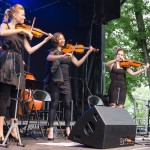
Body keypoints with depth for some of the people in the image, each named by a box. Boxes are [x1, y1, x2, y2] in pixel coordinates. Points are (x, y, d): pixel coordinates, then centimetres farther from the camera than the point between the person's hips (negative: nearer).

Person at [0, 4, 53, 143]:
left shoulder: (21, 32, 20)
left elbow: (29, 50, 14)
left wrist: (45, 40, 10)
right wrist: (21, 30, -21)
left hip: (17, 65, 6)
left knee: (14, 97, 5)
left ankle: (13, 129, 8)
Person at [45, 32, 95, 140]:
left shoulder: (68, 52, 16)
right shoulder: (53, 51, 3)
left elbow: (78, 63, 8)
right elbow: (49, 58, -20)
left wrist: (88, 52, 1)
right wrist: (63, 56, -34)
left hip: (65, 81, 4)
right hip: (55, 81, -4)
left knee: (67, 105, -1)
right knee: (54, 104, -8)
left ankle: (68, 129, 7)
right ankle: (51, 130, -7)